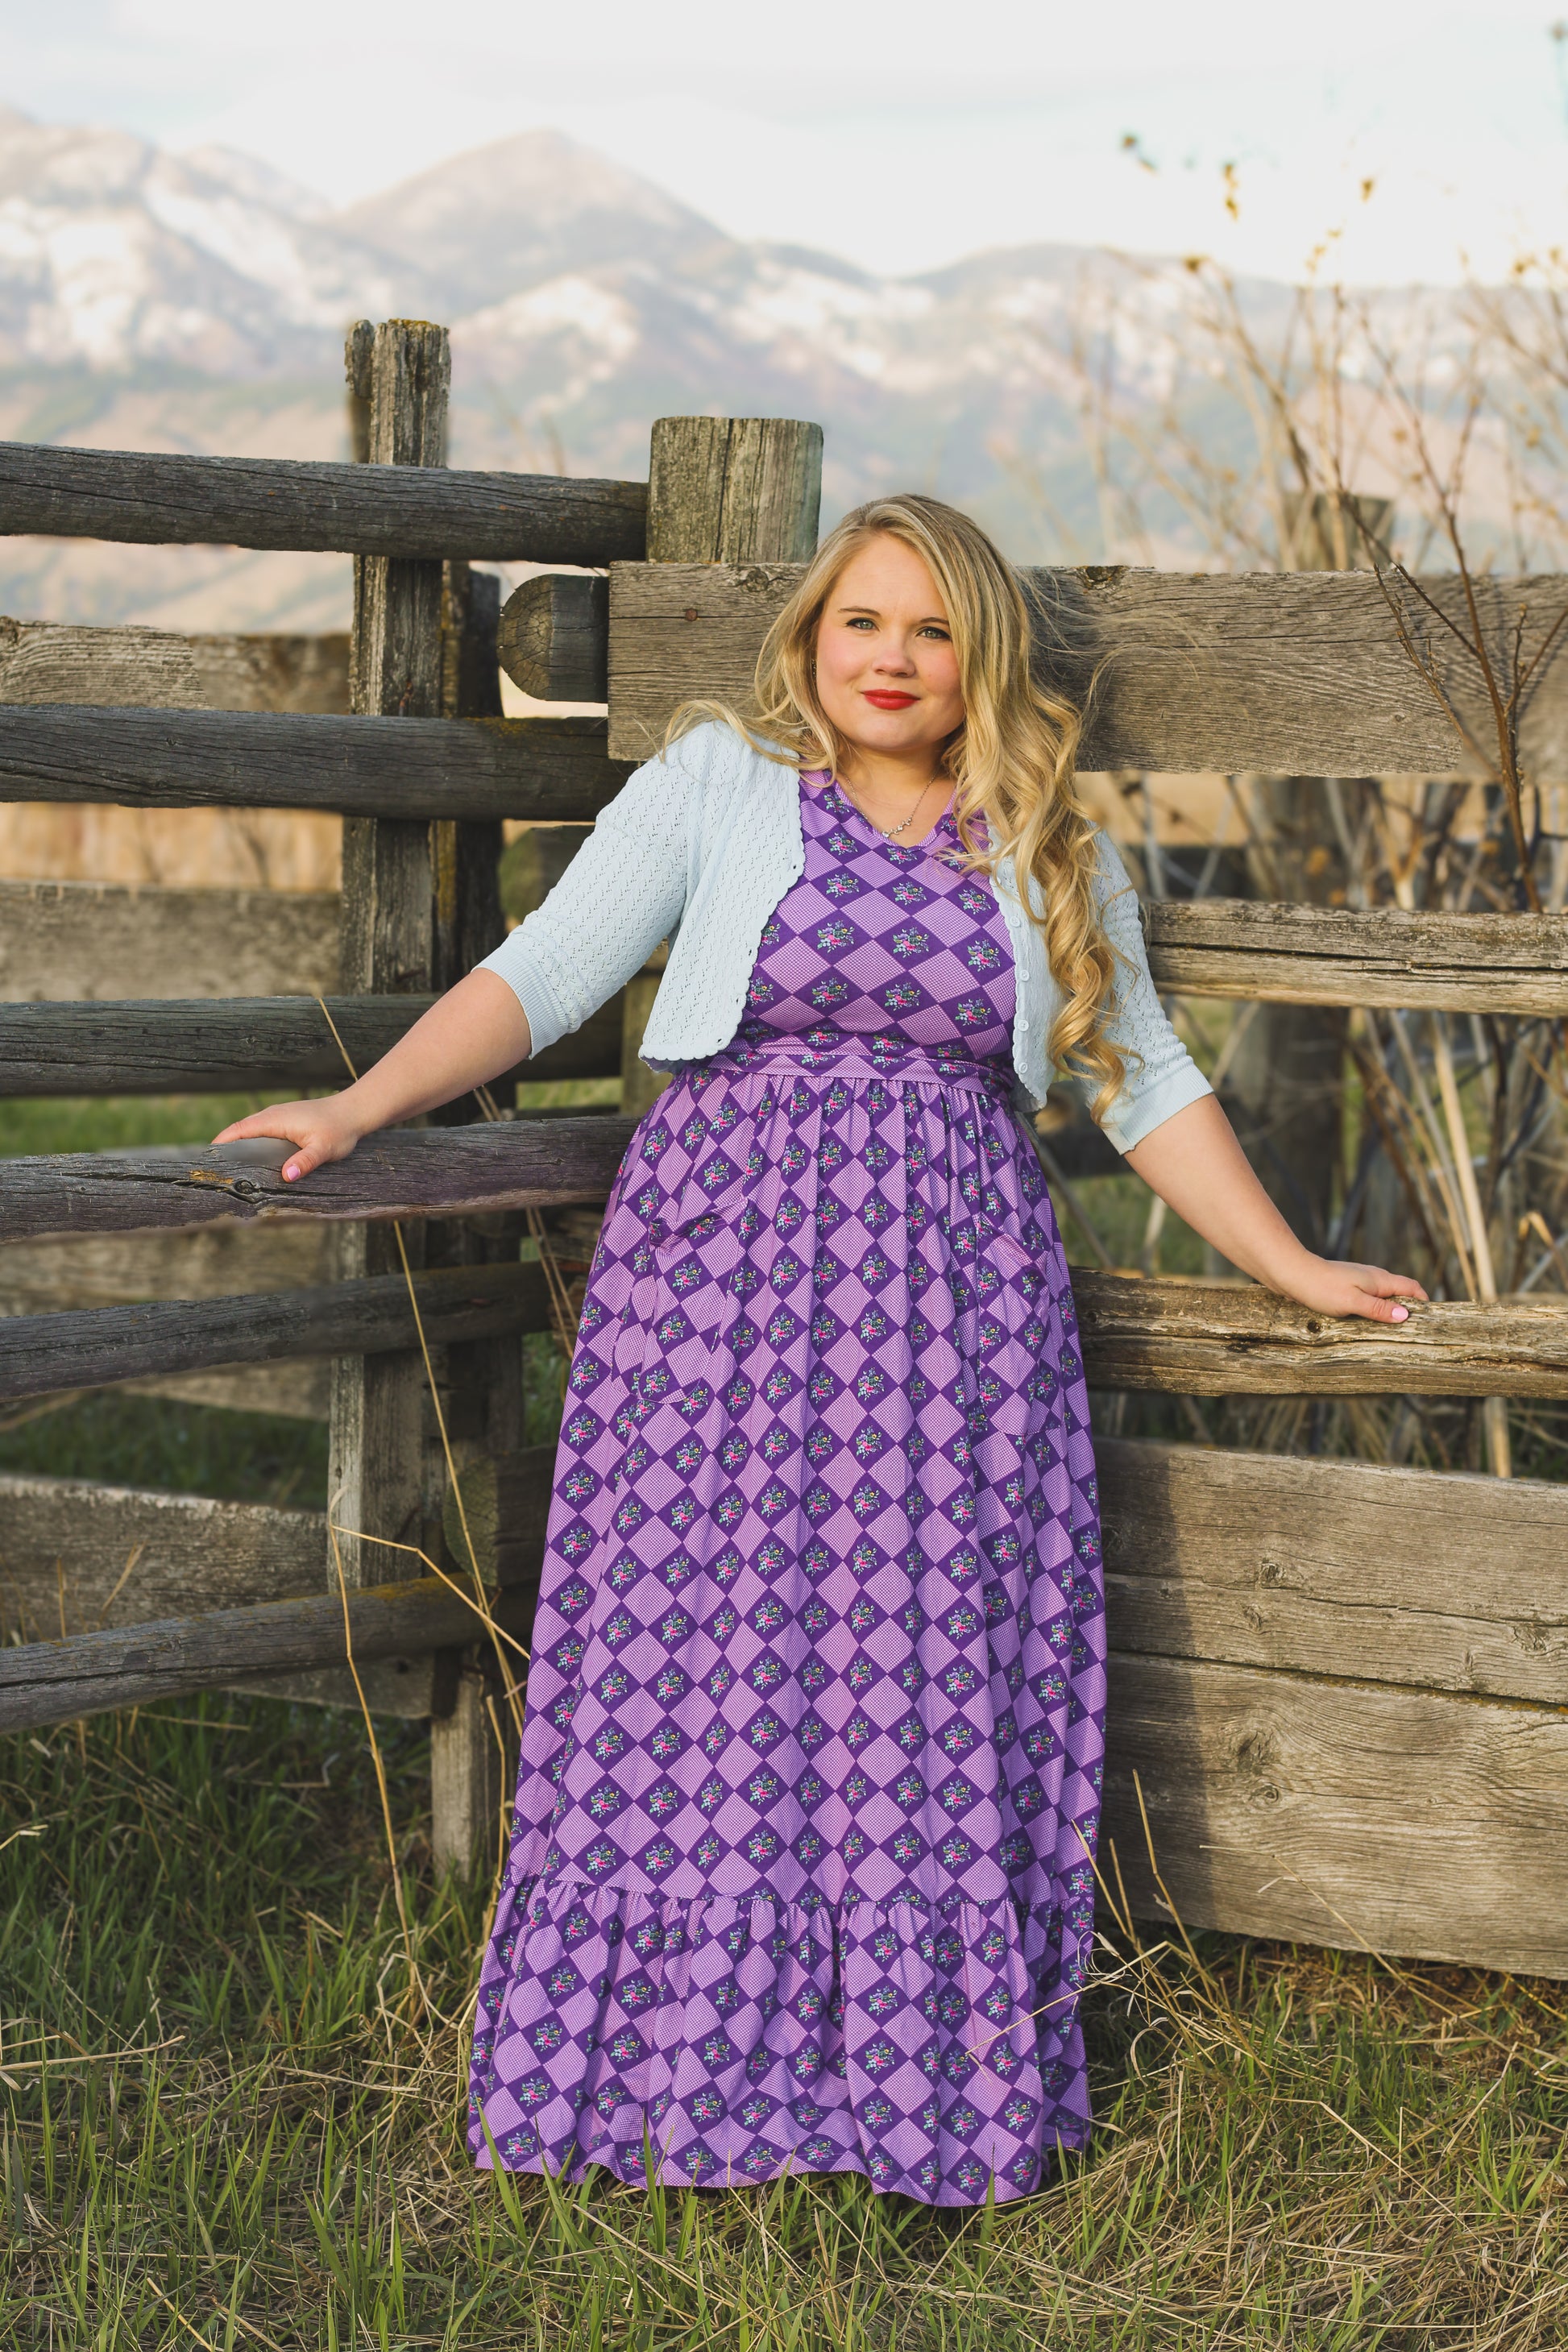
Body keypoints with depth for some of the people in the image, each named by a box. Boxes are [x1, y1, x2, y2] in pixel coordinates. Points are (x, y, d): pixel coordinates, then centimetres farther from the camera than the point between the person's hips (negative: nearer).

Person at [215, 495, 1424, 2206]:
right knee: (699, 1661, -5)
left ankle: (932, 2079, 7)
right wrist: (359, 1109, -9)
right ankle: (683, 2068, 4)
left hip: (952, 1291, 2)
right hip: (723, 1265, -2)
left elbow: (1142, 1082, 19)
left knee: (934, 1680, -2)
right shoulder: (716, 783, 7)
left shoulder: (1050, 852, 14)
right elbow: (539, 976, 2)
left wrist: (1290, 1269, 16)